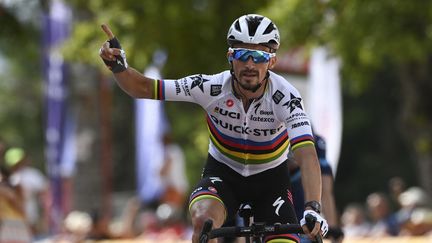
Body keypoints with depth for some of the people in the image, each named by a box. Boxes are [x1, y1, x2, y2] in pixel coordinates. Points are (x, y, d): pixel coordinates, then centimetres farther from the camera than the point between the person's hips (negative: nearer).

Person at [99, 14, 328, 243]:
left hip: (269, 180, 1)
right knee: (204, 220, -33)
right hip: (222, 173, -1)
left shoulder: (285, 97, -27)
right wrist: (118, 65, -39)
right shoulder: (212, 87, -24)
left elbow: (307, 155, -38)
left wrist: (312, 209, -53)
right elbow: (143, 89, -18)